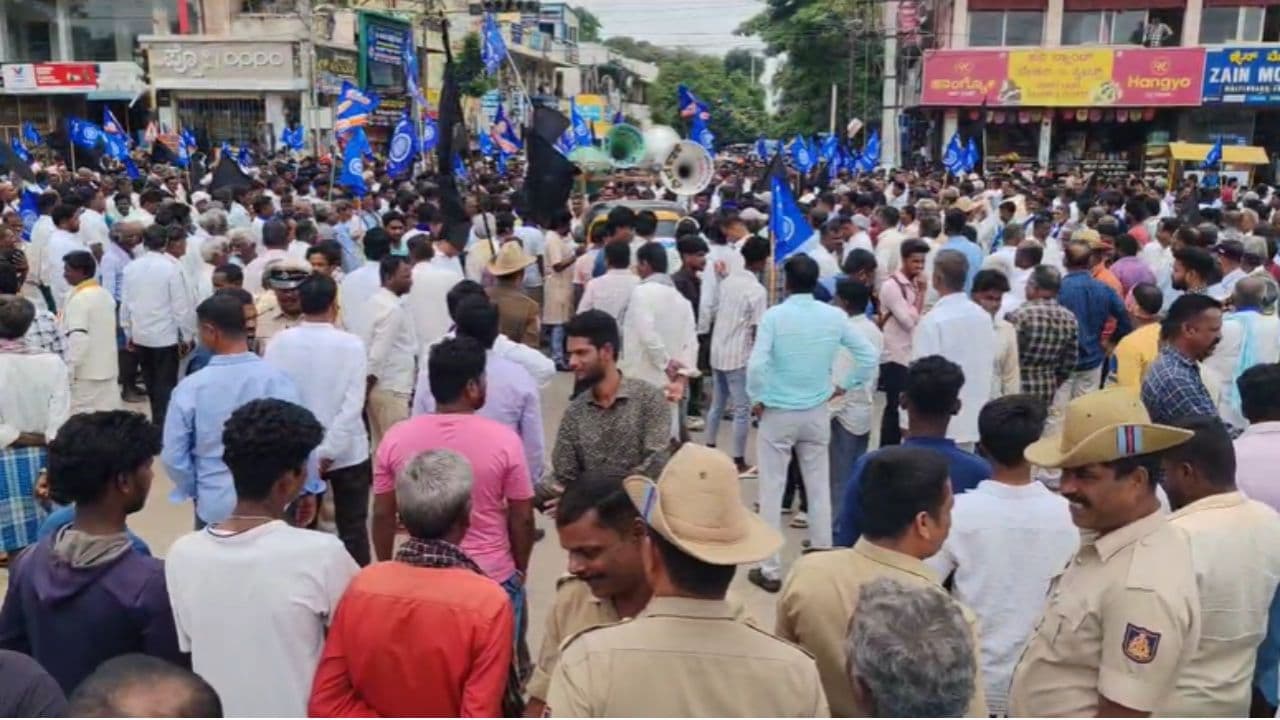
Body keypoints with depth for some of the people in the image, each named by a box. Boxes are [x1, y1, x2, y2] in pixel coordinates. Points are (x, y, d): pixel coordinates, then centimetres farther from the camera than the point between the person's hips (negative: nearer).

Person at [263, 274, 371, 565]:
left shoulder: (281, 342, -10)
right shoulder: (351, 344, -15)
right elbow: (353, 404, -20)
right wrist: (328, 452, -17)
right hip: (346, 452, -2)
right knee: (352, 527, 11)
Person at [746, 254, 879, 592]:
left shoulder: (774, 316, -13)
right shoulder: (835, 316, -2)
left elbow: (756, 364, -22)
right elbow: (869, 356, -1)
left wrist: (757, 398, -7)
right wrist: (846, 386, 7)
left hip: (778, 412, -3)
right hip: (817, 413, 3)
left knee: (772, 491, 5)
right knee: (819, 489, 14)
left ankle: (770, 570, 11)